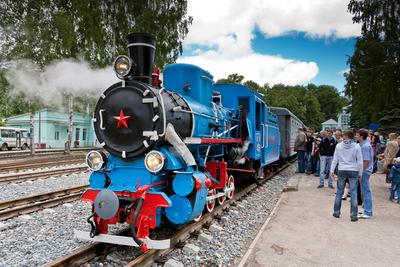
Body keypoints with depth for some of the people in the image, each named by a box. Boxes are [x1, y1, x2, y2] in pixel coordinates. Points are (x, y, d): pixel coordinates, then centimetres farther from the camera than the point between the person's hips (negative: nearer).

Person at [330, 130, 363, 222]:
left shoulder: (339, 146, -2)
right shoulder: (357, 146, -4)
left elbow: (335, 159, 0)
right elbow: (360, 161, -2)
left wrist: (332, 170, 8)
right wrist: (360, 173, 7)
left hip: (341, 170, 1)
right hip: (353, 171, -1)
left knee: (339, 192, 11)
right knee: (353, 192, 4)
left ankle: (336, 212, 20)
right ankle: (353, 215, 7)